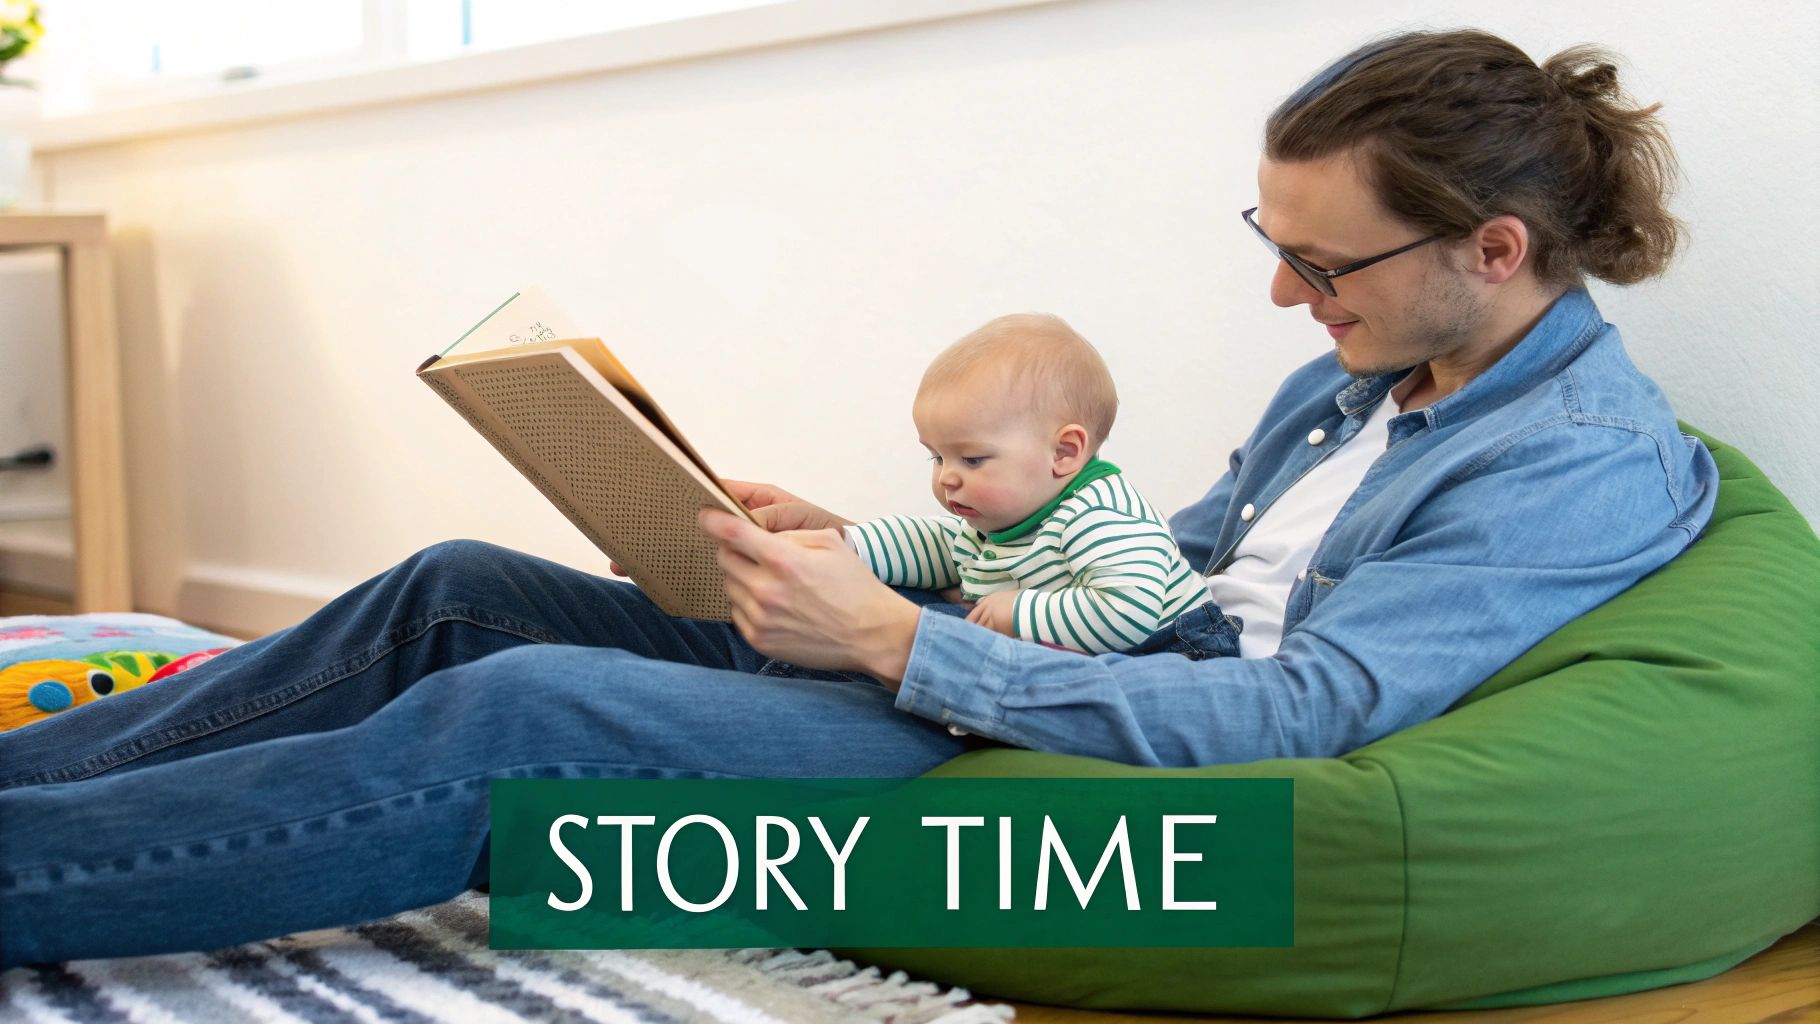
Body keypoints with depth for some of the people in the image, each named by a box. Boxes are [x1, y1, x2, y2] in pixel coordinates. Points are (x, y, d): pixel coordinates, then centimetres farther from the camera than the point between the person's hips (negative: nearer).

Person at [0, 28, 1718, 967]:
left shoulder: (1591, 466, -13)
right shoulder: (1353, 380, 15)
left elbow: (1289, 720, -23)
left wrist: (890, 638, -22)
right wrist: (860, 553, 5)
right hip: (987, 680, 9)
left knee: (508, 713, -25)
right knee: (457, 594, 0)